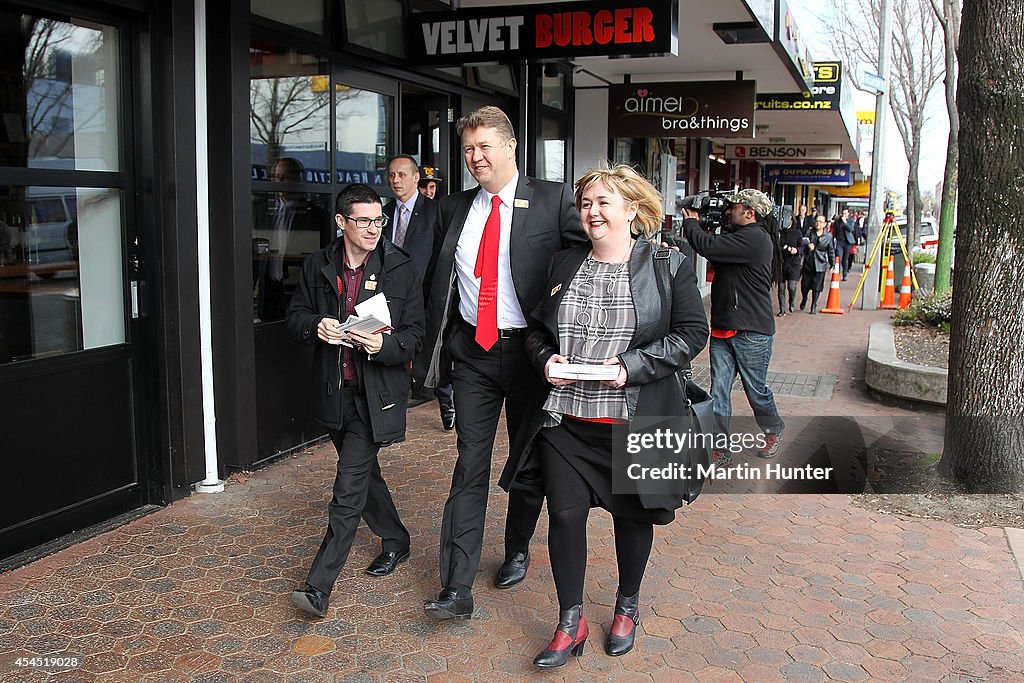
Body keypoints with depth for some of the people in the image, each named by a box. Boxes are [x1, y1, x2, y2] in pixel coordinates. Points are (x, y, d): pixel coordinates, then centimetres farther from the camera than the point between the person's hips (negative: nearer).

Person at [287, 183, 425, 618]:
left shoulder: (401, 269, -6)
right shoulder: (318, 265, 3)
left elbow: (415, 337, -5)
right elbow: (296, 315, 10)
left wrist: (384, 345, -26)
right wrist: (315, 325, -13)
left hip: (375, 394, -5)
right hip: (334, 390, 5)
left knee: (349, 490, -8)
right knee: (363, 473, 21)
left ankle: (319, 586, -3)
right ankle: (395, 541, 45)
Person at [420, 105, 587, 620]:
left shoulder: (553, 201, -5)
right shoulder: (454, 209, 8)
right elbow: (438, 283, 14)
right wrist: (433, 347, 9)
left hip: (529, 349, -2)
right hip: (471, 351, 3)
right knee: (470, 466, 0)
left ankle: (517, 550, 36)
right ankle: (458, 588, 2)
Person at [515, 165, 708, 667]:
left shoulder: (669, 265, -3)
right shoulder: (563, 264, 8)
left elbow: (692, 333, -6)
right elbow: (537, 328, 16)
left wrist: (632, 366, -17)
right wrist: (546, 358, -6)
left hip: (634, 421, -2)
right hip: (565, 418, 3)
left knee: (631, 514, 14)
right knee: (565, 513, 2)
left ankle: (627, 607, 39)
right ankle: (570, 623, 20)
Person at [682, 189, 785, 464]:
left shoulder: (754, 238, -18)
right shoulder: (738, 235, 15)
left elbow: (708, 247, -25)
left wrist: (691, 222, -8)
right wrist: (697, 224, 4)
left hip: (752, 331, -8)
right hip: (723, 328, 8)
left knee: (756, 389, 10)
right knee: (718, 392, 2)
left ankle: (773, 431, 36)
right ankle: (721, 451, 6)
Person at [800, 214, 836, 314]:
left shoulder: (828, 236, 2)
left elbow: (831, 251, 8)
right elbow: (802, 244, 2)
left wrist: (832, 265, 8)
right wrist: (807, 246, -20)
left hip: (820, 265, -1)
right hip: (808, 263, 1)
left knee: (817, 287, 2)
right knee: (805, 284, 6)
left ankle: (814, 306, 15)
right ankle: (804, 300, 34)